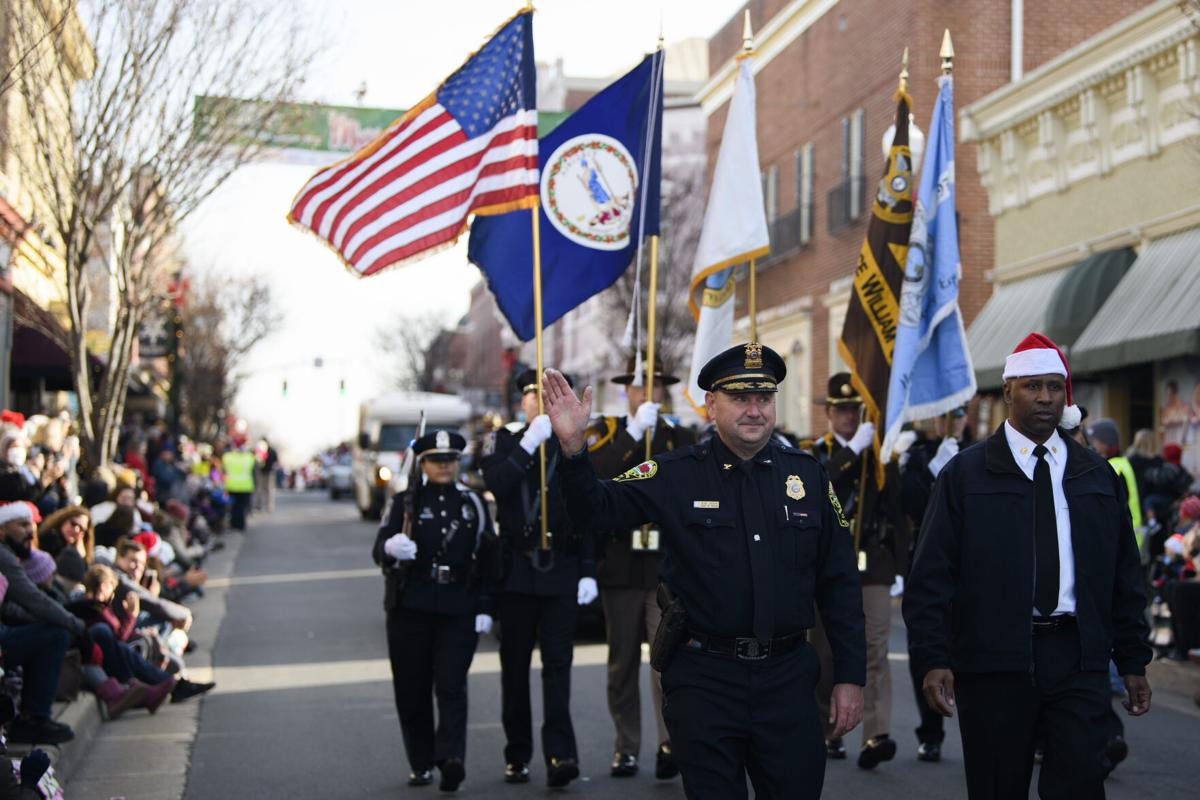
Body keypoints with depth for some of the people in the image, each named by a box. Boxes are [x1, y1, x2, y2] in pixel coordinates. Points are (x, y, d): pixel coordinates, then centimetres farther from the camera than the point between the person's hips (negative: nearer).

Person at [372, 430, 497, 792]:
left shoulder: (474, 503, 10)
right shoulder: (405, 502, 6)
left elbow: (487, 557, 11)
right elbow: (379, 550, -4)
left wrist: (485, 608, 3)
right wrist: (391, 548, -29)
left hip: (458, 610, 0)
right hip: (410, 609, 0)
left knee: (451, 685, -11)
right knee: (412, 690, 4)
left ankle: (451, 758, -17)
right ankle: (421, 763, 15)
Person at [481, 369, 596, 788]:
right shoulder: (503, 442, 9)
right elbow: (497, 485, -12)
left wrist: (588, 572, 0)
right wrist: (529, 444, -18)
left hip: (561, 573, 0)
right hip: (516, 572, 1)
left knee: (557, 663, -6)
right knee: (515, 665, 6)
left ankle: (560, 754, -12)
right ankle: (517, 755, 14)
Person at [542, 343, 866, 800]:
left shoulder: (808, 475, 3)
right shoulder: (676, 475, -2)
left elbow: (839, 584, 5)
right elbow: (596, 509, -9)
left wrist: (850, 676, 2)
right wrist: (573, 445, -26)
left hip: (787, 677, 2)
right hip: (704, 680, -2)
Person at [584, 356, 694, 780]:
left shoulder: (680, 437, 10)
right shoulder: (606, 430, 7)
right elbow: (593, 471, -15)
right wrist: (635, 431, -19)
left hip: (668, 565, 0)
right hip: (621, 563, 1)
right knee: (622, 661, 7)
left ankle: (671, 743, -14)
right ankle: (626, 749, 15)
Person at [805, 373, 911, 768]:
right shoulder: (816, 453, 7)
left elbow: (898, 517, 9)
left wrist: (900, 569, 4)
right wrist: (852, 450, -21)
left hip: (873, 566, 0)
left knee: (875, 650, -11)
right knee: (827, 654, 5)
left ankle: (877, 736, -18)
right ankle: (829, 734, 17)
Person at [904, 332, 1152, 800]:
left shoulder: (1098, 476, 12)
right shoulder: (965, 474, 1)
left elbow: (1125, 576, 14)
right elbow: (930, 576, -3)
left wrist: (1133, 661, 10)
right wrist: (933, 658, -11)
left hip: (1079, 658, 2)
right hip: (994, 657, -2)